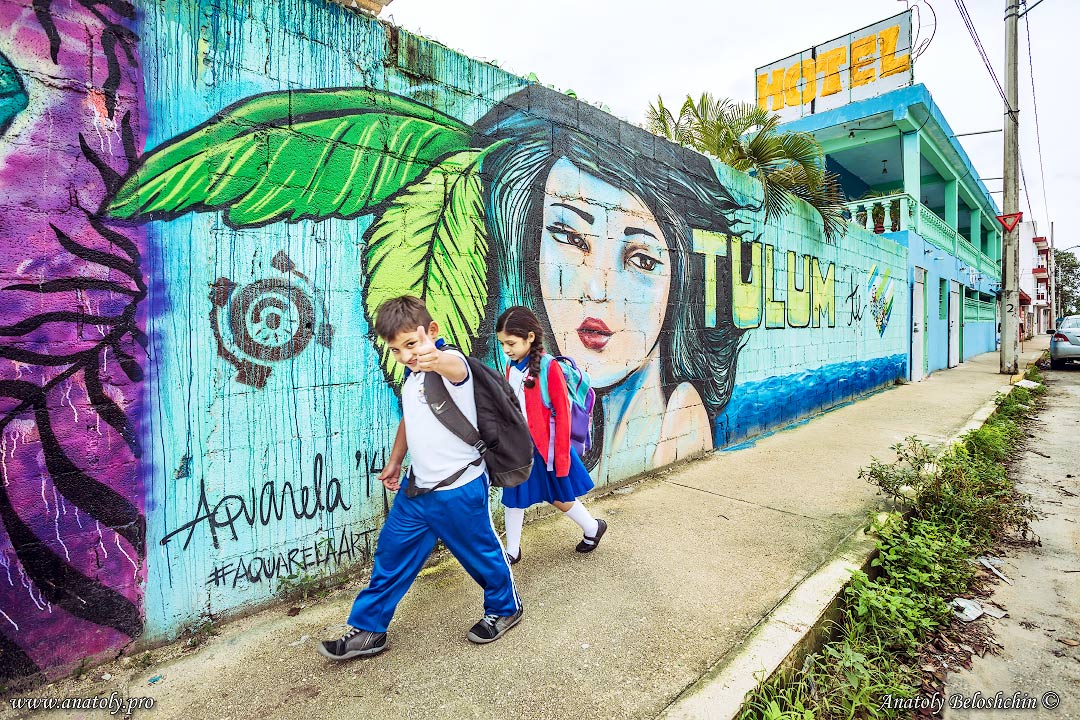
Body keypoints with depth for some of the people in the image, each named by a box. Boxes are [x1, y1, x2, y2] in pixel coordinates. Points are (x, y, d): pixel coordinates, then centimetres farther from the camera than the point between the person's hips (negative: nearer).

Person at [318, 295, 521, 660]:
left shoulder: (452, 363, -21)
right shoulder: (410, 376, 6)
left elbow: (453, 367, -48)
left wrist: (436, 359, -71)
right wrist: (394, 462, 26)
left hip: (459, 489, -7)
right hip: (416, 487, 7)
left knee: (482, 552, 14)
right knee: (390, 555, 15)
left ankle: (505, 607, 41)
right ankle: (367, 630, 34)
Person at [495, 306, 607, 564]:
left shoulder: (549, 367, -18)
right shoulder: (511, 368, 1)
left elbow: (563, 414, -16)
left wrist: (562, 456, -14)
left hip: (545, 447, -5)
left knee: (559, 498, 14)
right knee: (513, 499, 12)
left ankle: (593, 528, 41)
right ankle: (512, 551, 33)